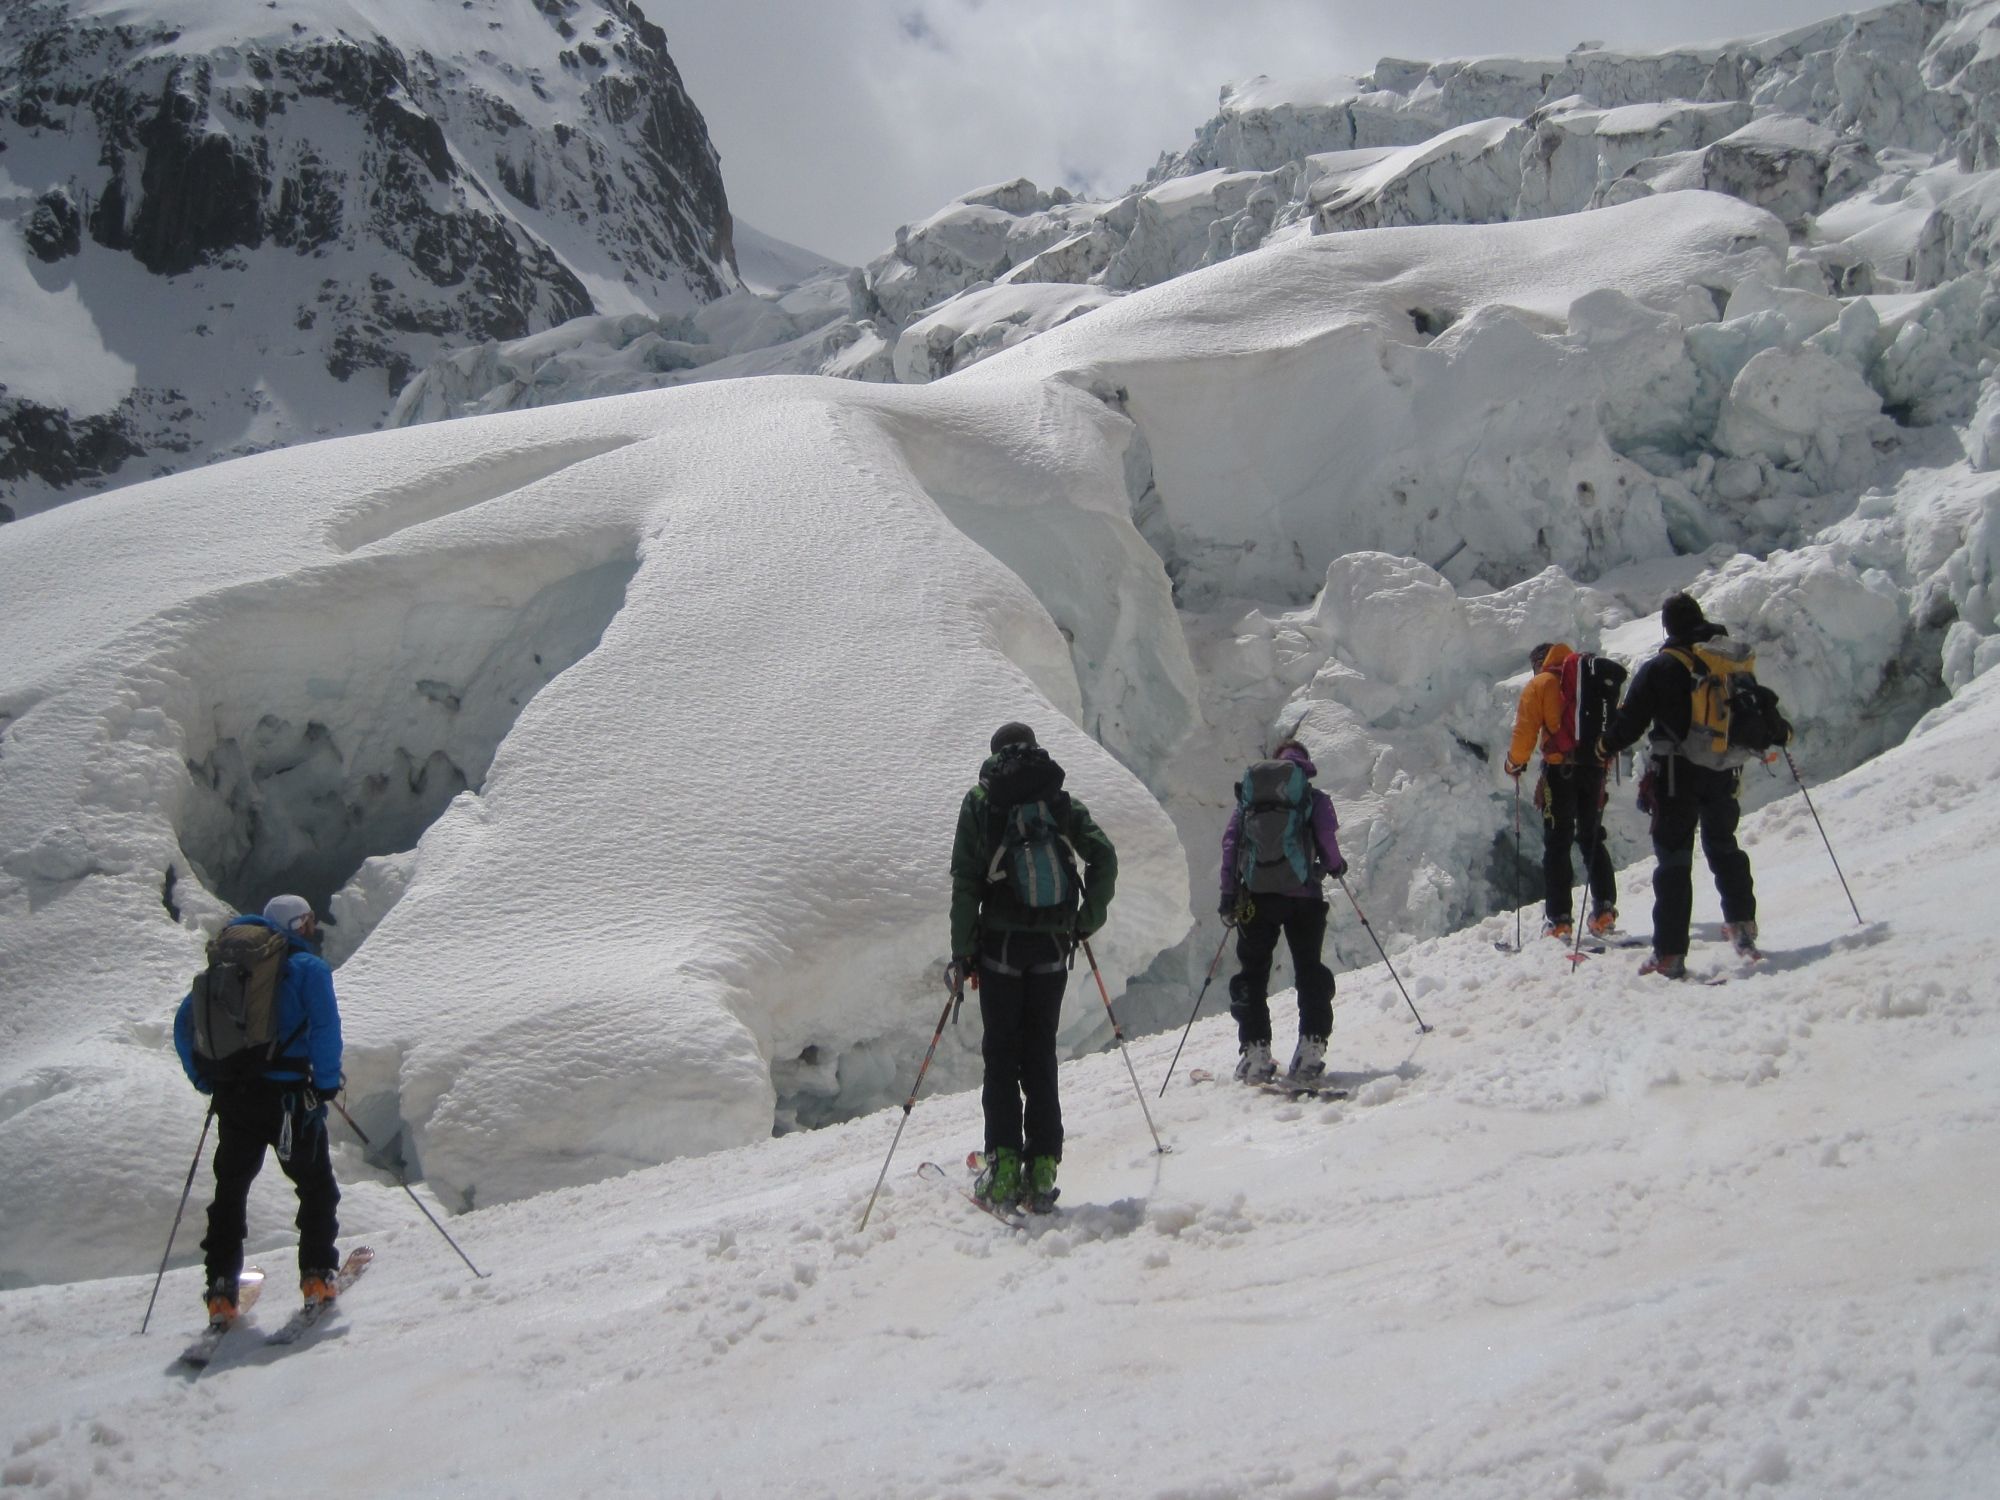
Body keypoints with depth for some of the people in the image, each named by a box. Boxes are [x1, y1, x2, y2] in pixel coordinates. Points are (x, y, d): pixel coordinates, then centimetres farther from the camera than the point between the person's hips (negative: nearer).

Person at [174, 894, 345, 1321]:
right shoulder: (309, 967, -2)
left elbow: (184, 1021, 15)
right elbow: (325, 1025, -15)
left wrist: (205, 1081, 18)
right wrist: (327, 1082, -8)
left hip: (233, 1098, 4)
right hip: (289, 1097, -4)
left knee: (230, 1191, 15)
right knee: (316, 1186, 13)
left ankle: (220, 1290, 9)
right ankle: (317, 1275, 7)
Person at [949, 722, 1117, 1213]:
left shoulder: (980, 801, 3)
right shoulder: (1062, 802, 10)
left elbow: (965, 882, -4)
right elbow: (1104, 858, -2)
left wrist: (962, 950, -2)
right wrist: (1087, 920, 8)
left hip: (1000, 942, -2)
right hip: (1053, 946, 2)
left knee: (1001, 1053, 4)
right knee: (1041, 1054, 8)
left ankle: (1004, 1168, -4)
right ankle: (1041, 1171, 3)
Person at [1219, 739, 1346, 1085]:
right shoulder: (1314, 797, 7)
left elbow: (1230, 841, 4)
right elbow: (1328, 838, -6)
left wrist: (1228, 892, 4)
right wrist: (1335, 866, 16)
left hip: (1256, 892, 1)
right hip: (1303, 893, -1)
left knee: (1252, 972, 8)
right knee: (1309, 969, 9)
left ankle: (1255, 1050, 0)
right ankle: (1311, 1046, -3)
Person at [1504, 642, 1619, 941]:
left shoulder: (1540, 684, 1)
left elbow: (1525, 729, -5)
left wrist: (1515, 763, 9)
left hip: (1560, 768, -4)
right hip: (1594, 768, 4)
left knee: (1557, 844, -1)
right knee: (1592, 839, 15)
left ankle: (1559, 920, -6)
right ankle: (1604, 910, 6)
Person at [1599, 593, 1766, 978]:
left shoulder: (1660, 668, -10)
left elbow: (1631, 719, -10)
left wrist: (1607, 745, 9)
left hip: (1678, 776, -4)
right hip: (1724, 773, 5)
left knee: (1673, 860, -3)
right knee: (1723, 846, 26)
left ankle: (1670, 953, -7)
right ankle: (1742, 923, 29)